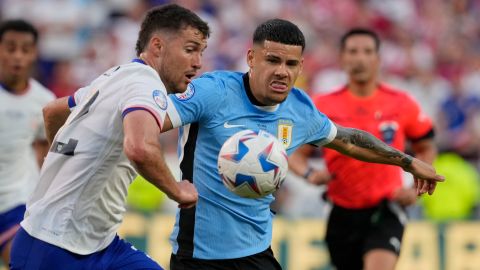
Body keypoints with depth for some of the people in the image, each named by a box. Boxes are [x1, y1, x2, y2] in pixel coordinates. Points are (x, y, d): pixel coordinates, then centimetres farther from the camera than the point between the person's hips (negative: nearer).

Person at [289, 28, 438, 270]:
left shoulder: (401, 104, -3)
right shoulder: (323, 106, -2)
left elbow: (426, 149, 12)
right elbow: (295, 153, 5)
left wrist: (416, 188, -4)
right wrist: (310, 174, -17)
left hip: (386, 211, -2)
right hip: (343, 213, 2)